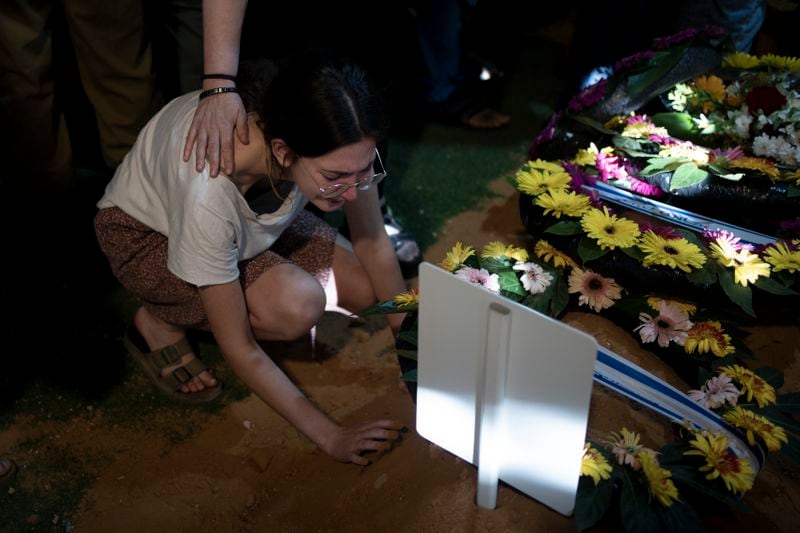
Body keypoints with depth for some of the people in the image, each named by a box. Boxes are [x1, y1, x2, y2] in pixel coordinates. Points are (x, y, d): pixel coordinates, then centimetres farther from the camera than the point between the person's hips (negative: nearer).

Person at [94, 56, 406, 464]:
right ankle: (161, 321, -3)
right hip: (147, 235, -5)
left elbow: (374, 245, -13)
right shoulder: (208, 189, -43)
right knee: (297, 307, -30)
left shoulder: (336, 144, -31)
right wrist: (328, 435, -27)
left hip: (255, 217, 5)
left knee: (369, 290, -7)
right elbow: (238, 348, -31)